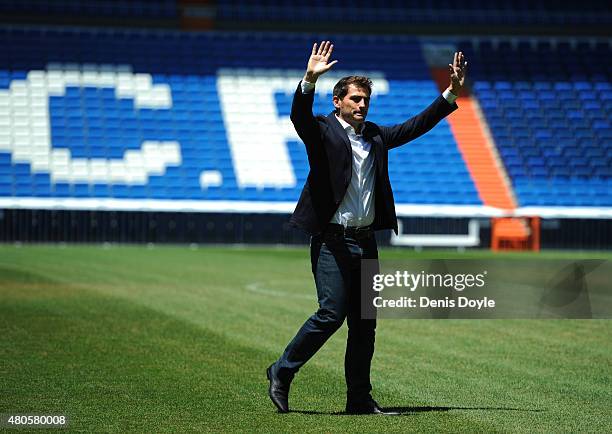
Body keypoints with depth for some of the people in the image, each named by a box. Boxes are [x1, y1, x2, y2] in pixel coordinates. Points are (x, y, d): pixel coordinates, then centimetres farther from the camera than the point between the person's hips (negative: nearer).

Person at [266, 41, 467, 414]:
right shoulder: (323, 131, -3)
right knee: (332, 313, -14)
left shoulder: (375, 136, 15)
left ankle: (360, 400, 12)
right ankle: (282, 372, 2)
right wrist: (310, 80, -39)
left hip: (365, 242, 7)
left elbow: (417, 126, 20)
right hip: (332, 240, -7)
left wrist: (452, 92, 14)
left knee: (364, 323, 7)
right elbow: (300, 116, -22)